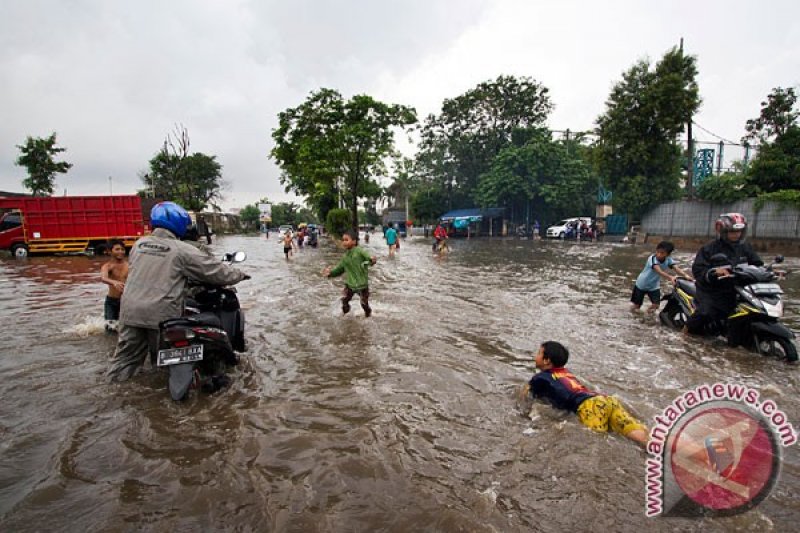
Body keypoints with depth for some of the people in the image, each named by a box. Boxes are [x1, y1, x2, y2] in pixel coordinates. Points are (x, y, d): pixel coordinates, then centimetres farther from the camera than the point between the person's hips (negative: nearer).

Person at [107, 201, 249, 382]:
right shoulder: (182, 250, -10)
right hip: (161, 314, -5)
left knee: (126, 355, 16)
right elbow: (215, 270, -8)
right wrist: (239, 275, 8)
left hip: (131, 310, 5)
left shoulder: (139, 244, 7)